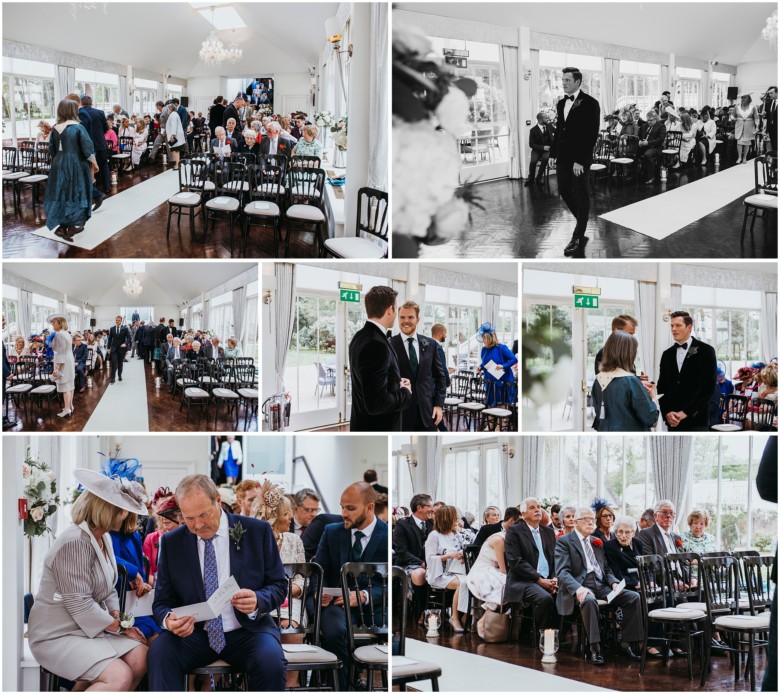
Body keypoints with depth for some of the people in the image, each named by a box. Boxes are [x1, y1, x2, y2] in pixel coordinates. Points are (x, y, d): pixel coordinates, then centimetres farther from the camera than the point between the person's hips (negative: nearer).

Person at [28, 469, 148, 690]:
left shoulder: (103, 538, 9)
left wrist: (117, 617, -3)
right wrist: (119, 627, -13)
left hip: (91, 629, 9)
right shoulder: (74, 543, -21)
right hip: (58, 636, -9)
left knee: (139, 657, -12)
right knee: (120, 677, -25)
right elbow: (80, 605, -23)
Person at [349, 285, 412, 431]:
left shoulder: (361, 337, 7)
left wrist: (396, 383, 11)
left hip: (367, 426, 10)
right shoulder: (376, 345, -24)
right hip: (378, 430, -10)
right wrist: (404, 392, -11)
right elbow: (376, 402, -27)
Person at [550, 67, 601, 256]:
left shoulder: (589, 103, -11)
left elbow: (591, 134, -16)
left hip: (579, 159, -7)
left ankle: (578, 238, 9)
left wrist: (580, 160, -20)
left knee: (580, 196, 2)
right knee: (564, 191, 10)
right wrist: (554, 154, 8)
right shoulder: (561, 104, 12)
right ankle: (582, 223, 30)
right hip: (563, 157, 7)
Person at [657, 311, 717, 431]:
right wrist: (667, 412, -4)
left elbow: (707, 386, -9)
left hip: (695, 419, -5)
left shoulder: (706, 351, -1)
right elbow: (662, 387, 13)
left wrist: (686, 412, -13)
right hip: (673, 421, 5)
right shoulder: (667, 354, 15)